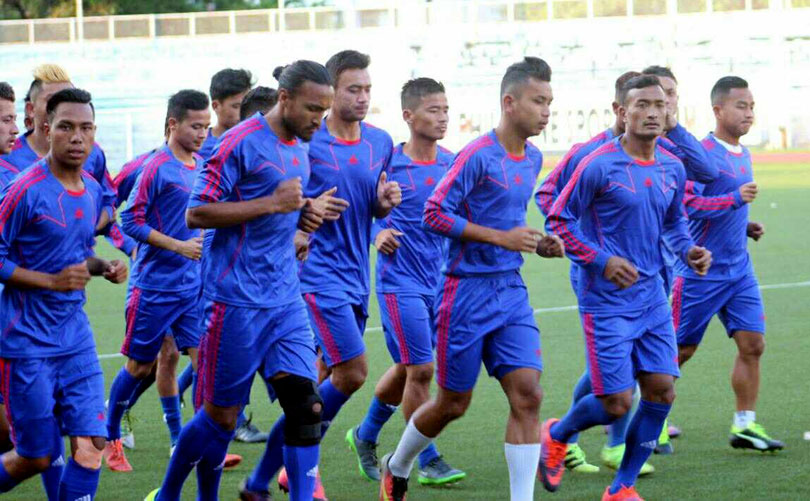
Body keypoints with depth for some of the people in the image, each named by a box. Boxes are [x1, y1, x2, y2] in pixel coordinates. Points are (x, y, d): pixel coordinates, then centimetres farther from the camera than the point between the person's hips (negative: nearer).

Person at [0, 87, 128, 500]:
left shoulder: (93, 191, 8)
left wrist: (104, 267, 3)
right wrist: (52, 281, -20)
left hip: (76, 340, 6)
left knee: (91, 443, -4)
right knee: (38, 457, 0)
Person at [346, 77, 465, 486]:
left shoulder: (451, 164, 4)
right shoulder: (388, 164, -10)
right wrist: (377, 233, -18)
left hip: (437, 281, 6)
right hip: (400, 281, -6)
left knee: (407, 369, 15)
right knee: (421, 369, -8)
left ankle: (365, 436, 36)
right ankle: (428, 462, 2)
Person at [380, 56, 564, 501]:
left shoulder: (533, 159, 10)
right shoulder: (478, 156, -15)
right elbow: (434, 214, -18)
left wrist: (536, 244, 6)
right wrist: (501, 238, -20)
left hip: (511, 291, 6)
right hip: (467, 292, -6)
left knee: (527, 394, -8)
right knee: (453, 404, 6)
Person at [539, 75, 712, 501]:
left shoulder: (673, 169, 5)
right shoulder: (599, 166, -14)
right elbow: (558, 220, -8)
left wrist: (689, 251, 1)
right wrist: (601, 260, -18)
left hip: (651, 298, 6)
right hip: (606, 301, -6)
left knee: (661, 391, -1)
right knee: (616, 403, -6)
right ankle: (556, 435, 26)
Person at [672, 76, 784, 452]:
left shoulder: (743, 155, 13)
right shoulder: (702, 153, -15)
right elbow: (687, 205, -23)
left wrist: (746, 227, 10)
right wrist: (734, 199, -29)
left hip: (739, 271, 7)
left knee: (752, 344, -1)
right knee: (681, 350, 2)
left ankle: (745, 425, 4)